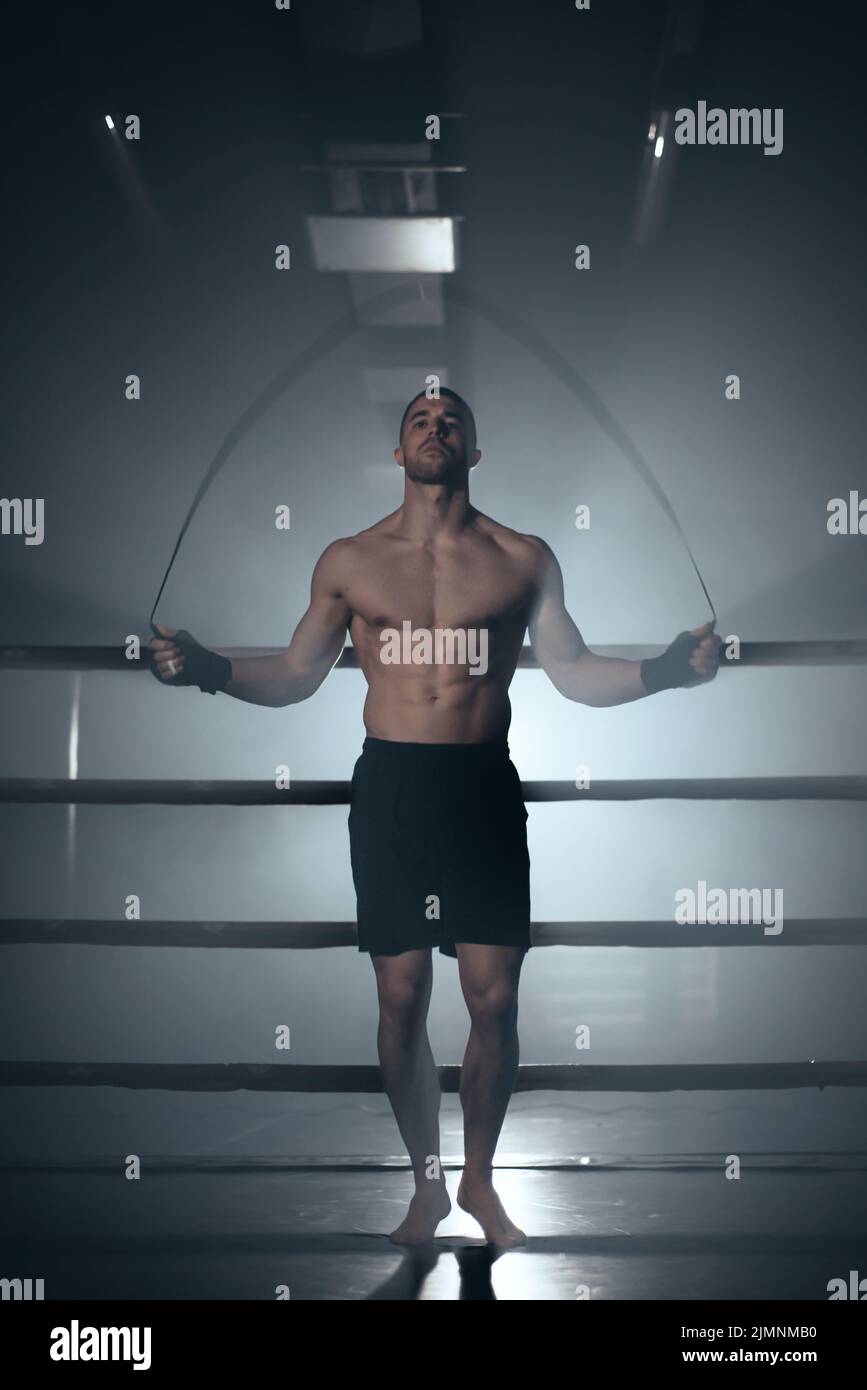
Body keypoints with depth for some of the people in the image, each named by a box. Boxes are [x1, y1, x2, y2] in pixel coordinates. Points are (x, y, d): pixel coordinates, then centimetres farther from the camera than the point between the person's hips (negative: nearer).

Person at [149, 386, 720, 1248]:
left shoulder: (522, 560, 5)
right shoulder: (349, 561, 6)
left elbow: (573, 673, 7)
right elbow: (295, 676, 11)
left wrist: (663, 670, -9)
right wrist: (210, 670, -5)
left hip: (484, 788, 0)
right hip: (390, 787, 0)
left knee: (494, 1000, 0)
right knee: (402, 1001, 3)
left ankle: (479, 1178, 21)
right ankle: (426, 1183, 20)